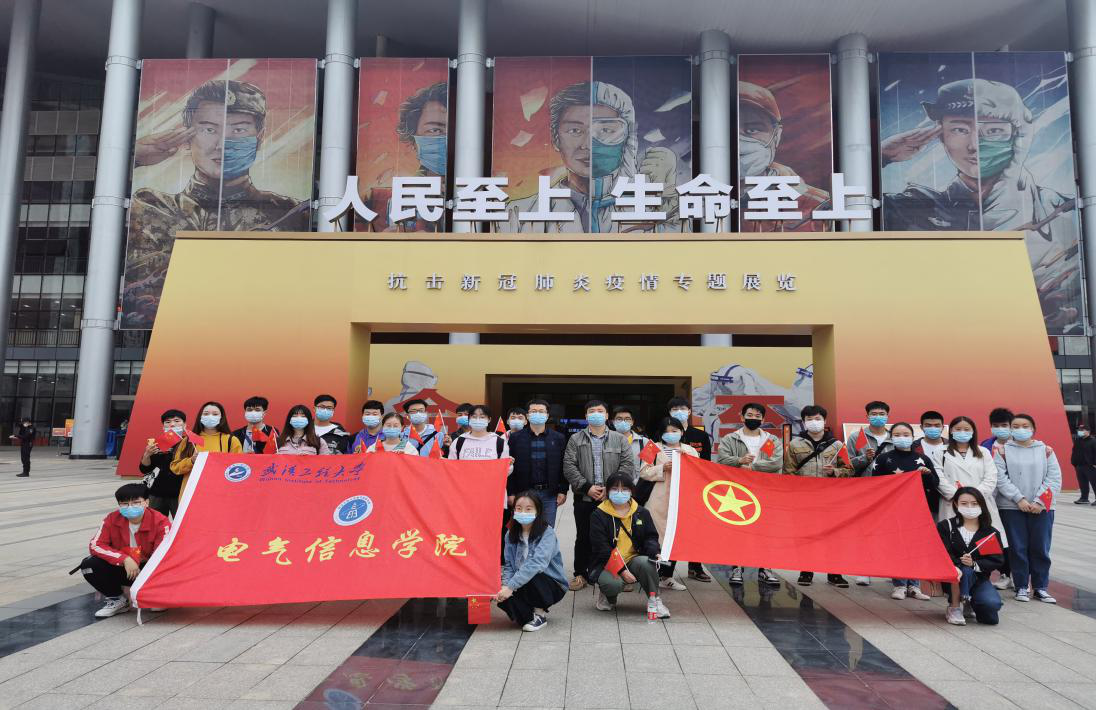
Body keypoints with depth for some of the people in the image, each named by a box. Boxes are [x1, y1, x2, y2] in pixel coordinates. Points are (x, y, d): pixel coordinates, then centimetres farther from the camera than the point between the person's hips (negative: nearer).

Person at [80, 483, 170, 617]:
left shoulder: (160, 522, -20)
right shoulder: (112, 519, -11)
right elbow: (95, 545, -16)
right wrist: (124, 559, -28)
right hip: (121, 568, 3)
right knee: (89, 565, -20)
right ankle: (117, 600, 2)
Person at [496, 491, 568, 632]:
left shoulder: (547, 533, -19)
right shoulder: (511, 535, -1)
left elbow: (537, 563, -32)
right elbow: (509, 565, -3)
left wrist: (511, 586, -38)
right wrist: (505, 585, -25)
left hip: (552, 585, -4)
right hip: (523, 584, 4)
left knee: (530, 579, -34)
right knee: (502, 597, -24)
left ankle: (540, 614, -7)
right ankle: (530, 616, 2)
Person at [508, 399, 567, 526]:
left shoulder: (558, 438, 7)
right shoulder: (516, 438, 4)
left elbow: (563, 467, 6)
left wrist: (563, 491, -1)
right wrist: (511, 493, -4)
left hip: (550, 493, 1)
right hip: (524, 492, -1)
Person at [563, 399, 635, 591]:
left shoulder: (620, 439, 9)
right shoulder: (576, 439, 7)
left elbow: (627, 466, 1)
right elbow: (569, 467, -1)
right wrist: (587, 487, -11)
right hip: (584, 498, 0)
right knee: (583, 537, 7)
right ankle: (580, 574, 20)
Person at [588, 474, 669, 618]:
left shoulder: (642, 512, 8)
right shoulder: (598, 515, -5)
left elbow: (651, 537, 9)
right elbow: (602, 549, -10)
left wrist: (654, 551, -16)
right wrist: (622, 570, -19)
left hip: (633, 560, 3)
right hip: (606, 564, -2)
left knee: (645, 562, -31)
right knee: (614, 584, -33)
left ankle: (654, 600, -12)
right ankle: (606, 595, 4)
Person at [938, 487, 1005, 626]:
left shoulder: (991, 532, 5)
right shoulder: (945, 526, 0)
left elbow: (997, 560, -4)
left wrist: (975, 564, -21)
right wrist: (957, 566, -33)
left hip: (978, 578, 3)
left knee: (993, 604, -25)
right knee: (965, 571, -37)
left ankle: (968, 604, 14)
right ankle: (954, 608, -13)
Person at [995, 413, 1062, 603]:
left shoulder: (1046, 450, 6)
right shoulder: (1003, 451, 2)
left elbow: (1054, 479, 0)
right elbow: (1000, 478, -5)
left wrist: (1039, 502, -8)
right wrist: (1019, 499, -13)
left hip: (1041, 508, 1)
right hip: (1011, 508, -1)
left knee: (1040, 548, 5)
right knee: (1017, 548, 3)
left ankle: (1041, 587, 18)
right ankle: (1021, 587, 13)